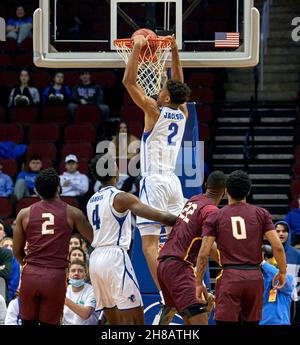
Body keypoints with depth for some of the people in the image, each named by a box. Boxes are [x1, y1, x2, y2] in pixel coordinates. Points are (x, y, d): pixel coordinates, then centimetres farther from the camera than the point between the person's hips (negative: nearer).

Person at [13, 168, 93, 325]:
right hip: (56, 277, -1)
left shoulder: (25, 213, 8)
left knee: (28, 322, 11)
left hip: (30, 276, 1)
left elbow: (17, 252, 14)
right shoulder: (72, 213, 4)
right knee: (49, 323, 6)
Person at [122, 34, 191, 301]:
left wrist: (137, 48, -1)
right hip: (174, 182, 7)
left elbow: (129, 81, -6)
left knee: (150, 243, -10)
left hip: (154, 182, -7)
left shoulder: (155, 110, -8)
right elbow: (178, 84, 25)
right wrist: (174, 50, 26)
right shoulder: (183, 114, 8)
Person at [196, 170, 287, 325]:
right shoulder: (261, 214, 5)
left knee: (224, 322, -3)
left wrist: (199, 283, 4)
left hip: (229, 277, -2)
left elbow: (204, 254, -2)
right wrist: (282, 272, 13)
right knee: (251, 322, 13)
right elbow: (277, 247, -1)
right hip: (254, 277, 2)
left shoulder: (214, 217, 3)